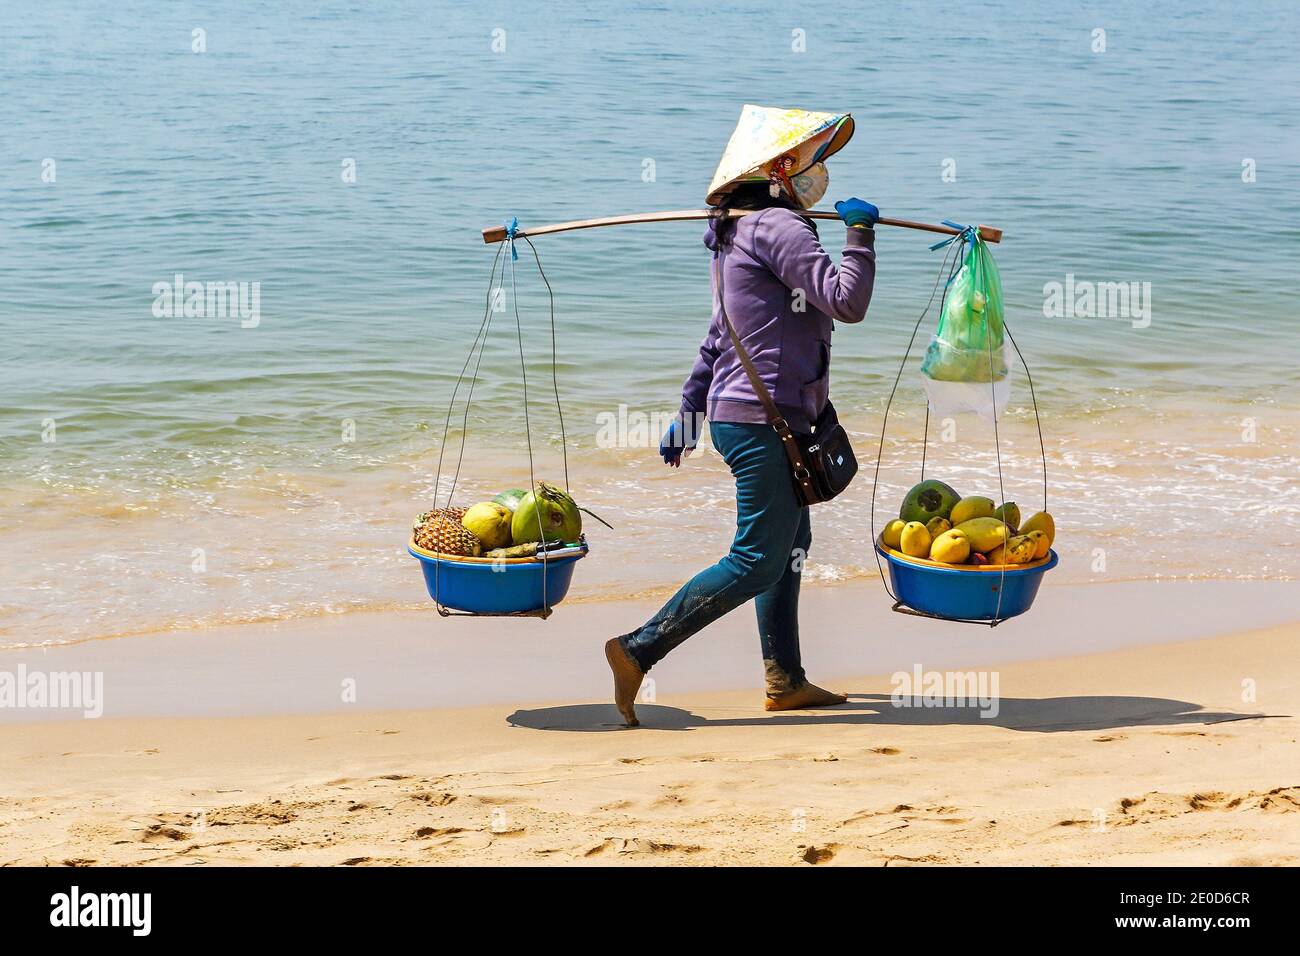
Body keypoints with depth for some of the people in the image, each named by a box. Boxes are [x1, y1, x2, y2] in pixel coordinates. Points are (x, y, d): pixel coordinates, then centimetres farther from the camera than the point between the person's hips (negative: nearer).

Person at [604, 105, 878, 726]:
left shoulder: (740, 234, 18)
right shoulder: (778, 227, -15)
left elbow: (718, 336, 23)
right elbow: (847, 303, -23)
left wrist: (689, 412, 26)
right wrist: (860, 234, -9)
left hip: (739, 413, 11)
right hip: (763, 418, -11)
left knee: (790, 541, 18)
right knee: (756, 561, -8)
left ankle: (785, 681, 24)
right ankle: (639, 650, -9)